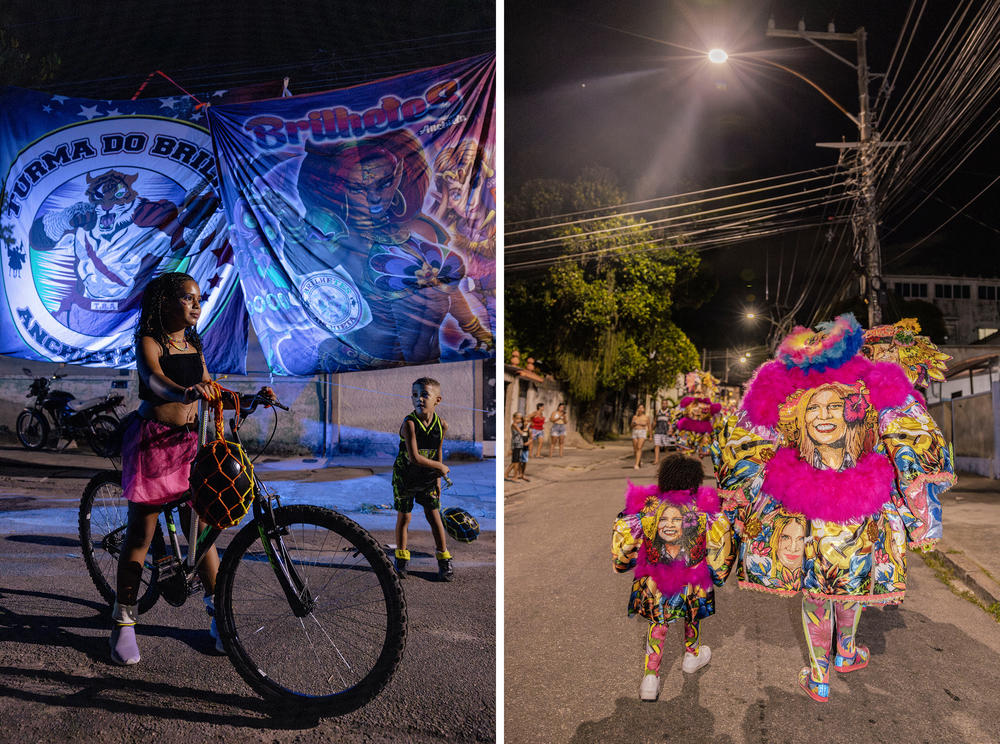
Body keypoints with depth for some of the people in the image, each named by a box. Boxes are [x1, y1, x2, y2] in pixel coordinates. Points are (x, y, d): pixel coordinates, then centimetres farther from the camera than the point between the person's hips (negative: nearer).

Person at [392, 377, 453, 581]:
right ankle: (401, 559, 28)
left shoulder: (441, 425, -8)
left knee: (434, 517, 5)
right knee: (403, 518, 8)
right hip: (405, 478, -3)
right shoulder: (409, 423, -24)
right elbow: (414, 457, -27)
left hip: (428, 479, 3)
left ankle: (444, 559, 21)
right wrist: (441, 468, -18)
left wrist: (437, 479, 8)